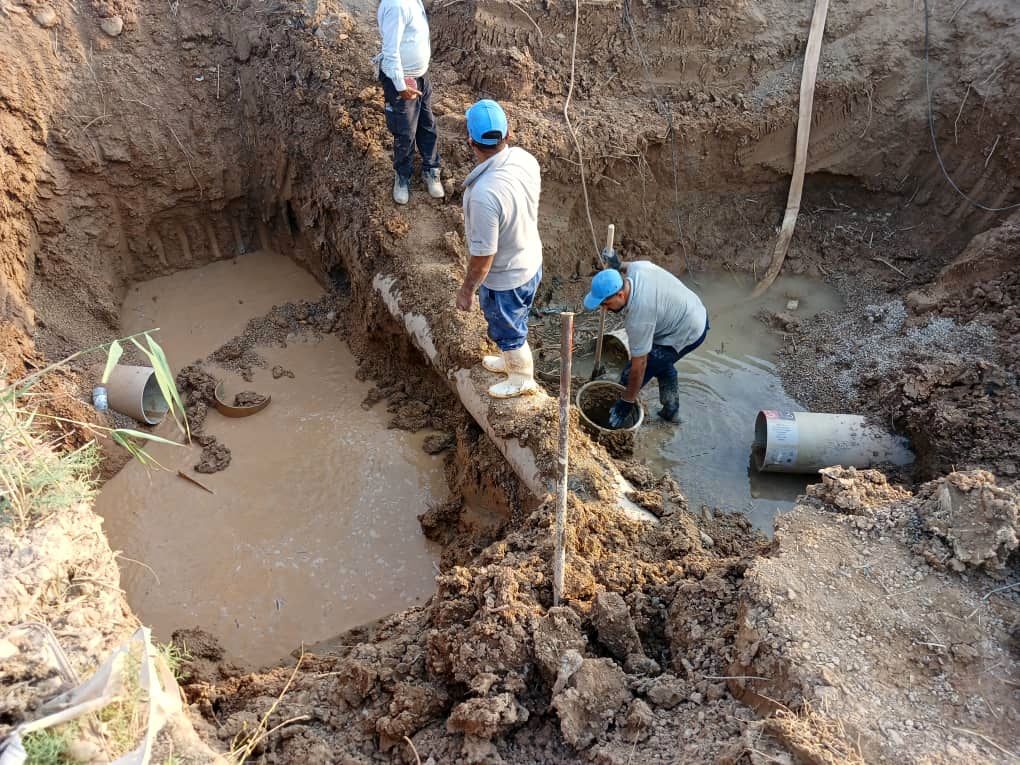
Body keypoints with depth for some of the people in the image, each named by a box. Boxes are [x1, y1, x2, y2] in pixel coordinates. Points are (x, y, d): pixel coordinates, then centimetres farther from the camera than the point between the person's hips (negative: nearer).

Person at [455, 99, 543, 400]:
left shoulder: (484, 194, -40)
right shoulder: (525, 158, -15)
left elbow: (483, 256, -29)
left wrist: (466, 290, -12)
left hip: (504, 278, -7)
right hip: (531, 261, 7)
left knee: (507, 330, 22)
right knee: (513, 324, 33)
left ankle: (522, 378, 47)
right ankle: (513, 361, 59)